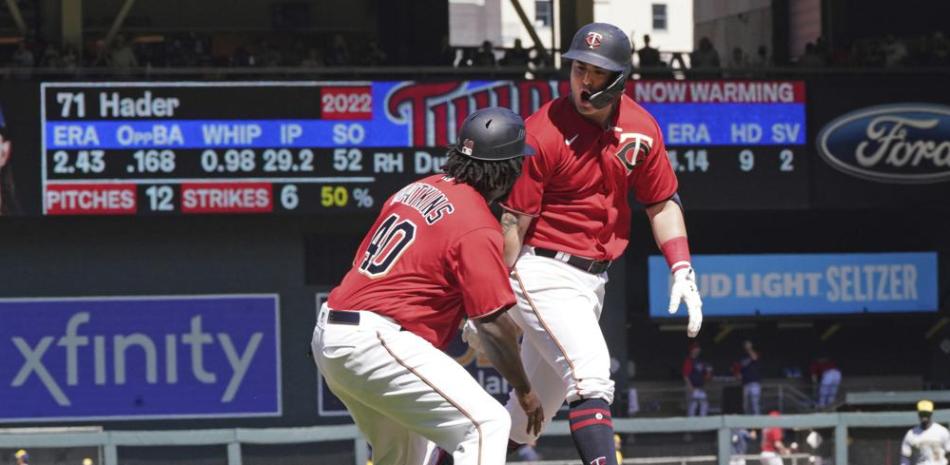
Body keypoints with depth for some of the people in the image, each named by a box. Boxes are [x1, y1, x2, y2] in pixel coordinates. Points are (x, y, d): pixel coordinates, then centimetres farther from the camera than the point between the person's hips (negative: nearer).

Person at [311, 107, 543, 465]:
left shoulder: (417, 190, 14)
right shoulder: (478, 228, -11)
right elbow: (494, 324, -12)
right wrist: (524, 391, 0)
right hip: (374, 341, -10)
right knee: (486, 424, -13)